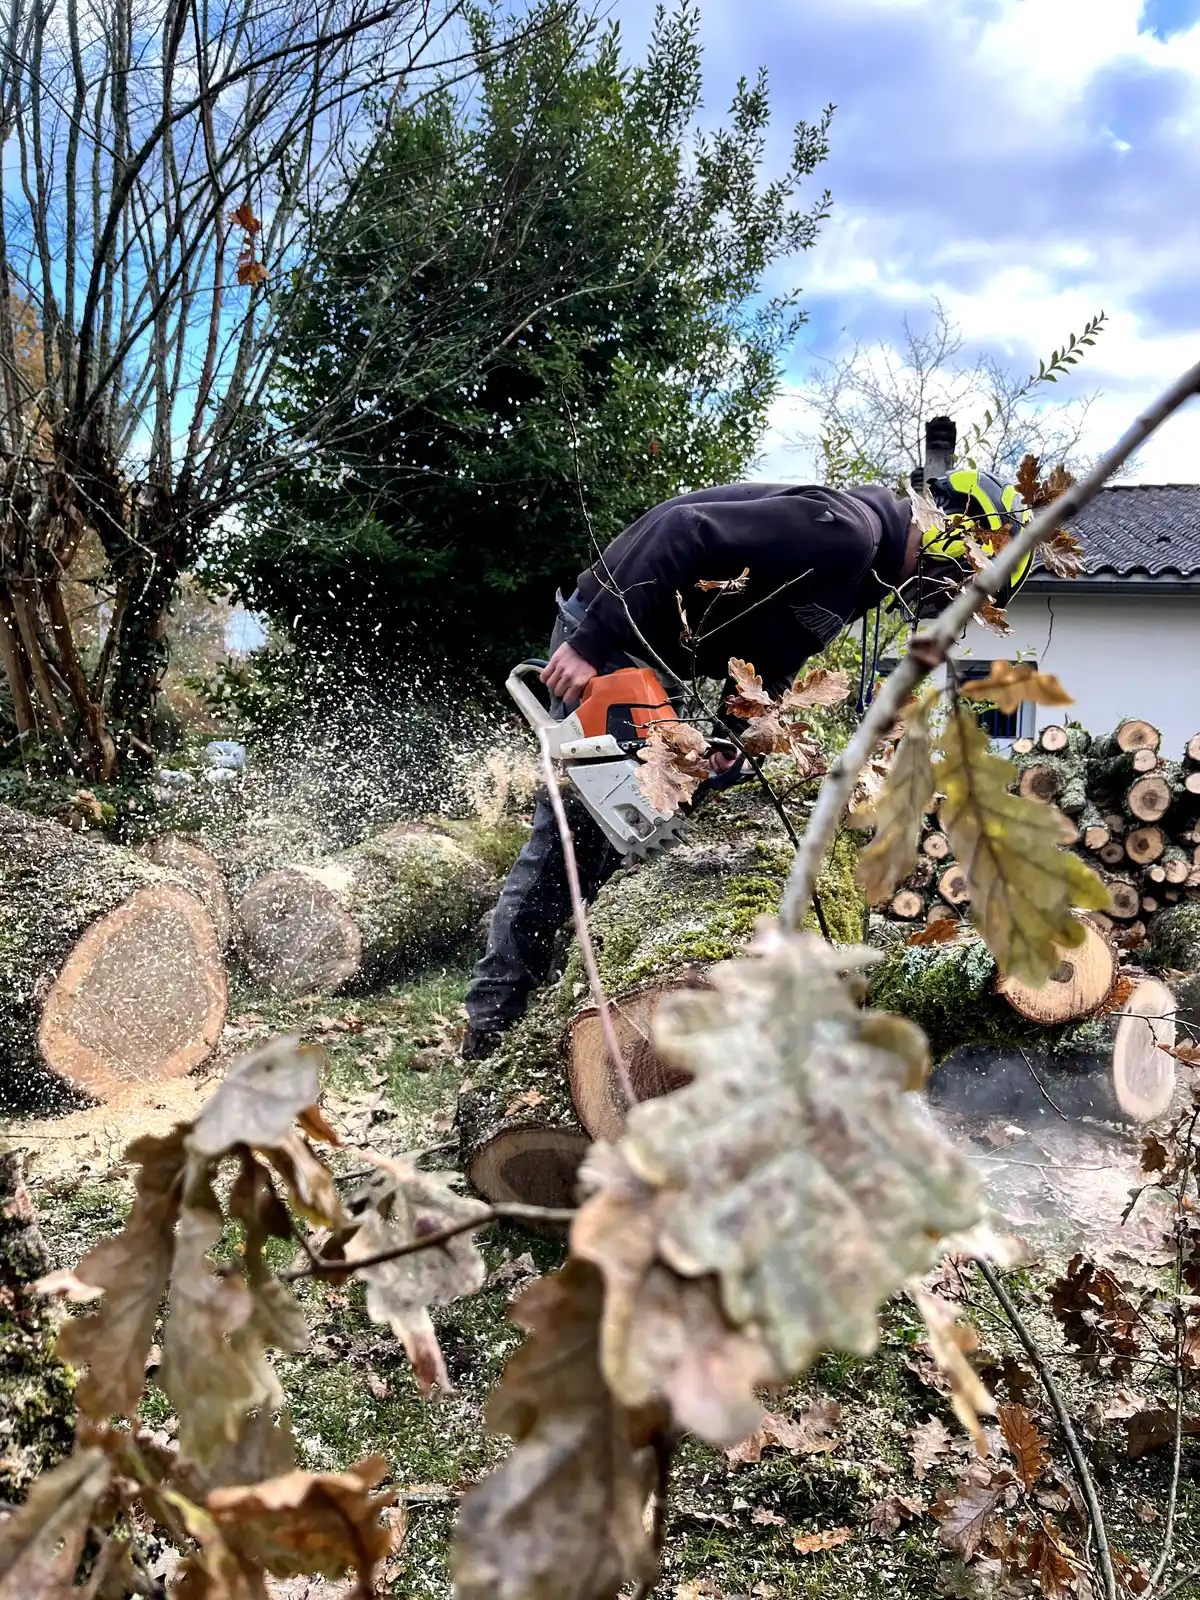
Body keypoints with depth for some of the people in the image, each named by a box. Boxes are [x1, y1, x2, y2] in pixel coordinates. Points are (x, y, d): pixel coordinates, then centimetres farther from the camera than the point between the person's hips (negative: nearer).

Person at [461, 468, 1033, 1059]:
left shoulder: (869, 577, 11)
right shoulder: (846, 528, -21)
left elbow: (770, 662, 13)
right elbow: (686, 529, -30)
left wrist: (732, 742, -2)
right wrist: (590, 644, -32)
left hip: (657, 661, 10)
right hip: (603, 639, -10)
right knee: (572, 837, -8)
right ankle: (490, 1026, 1)